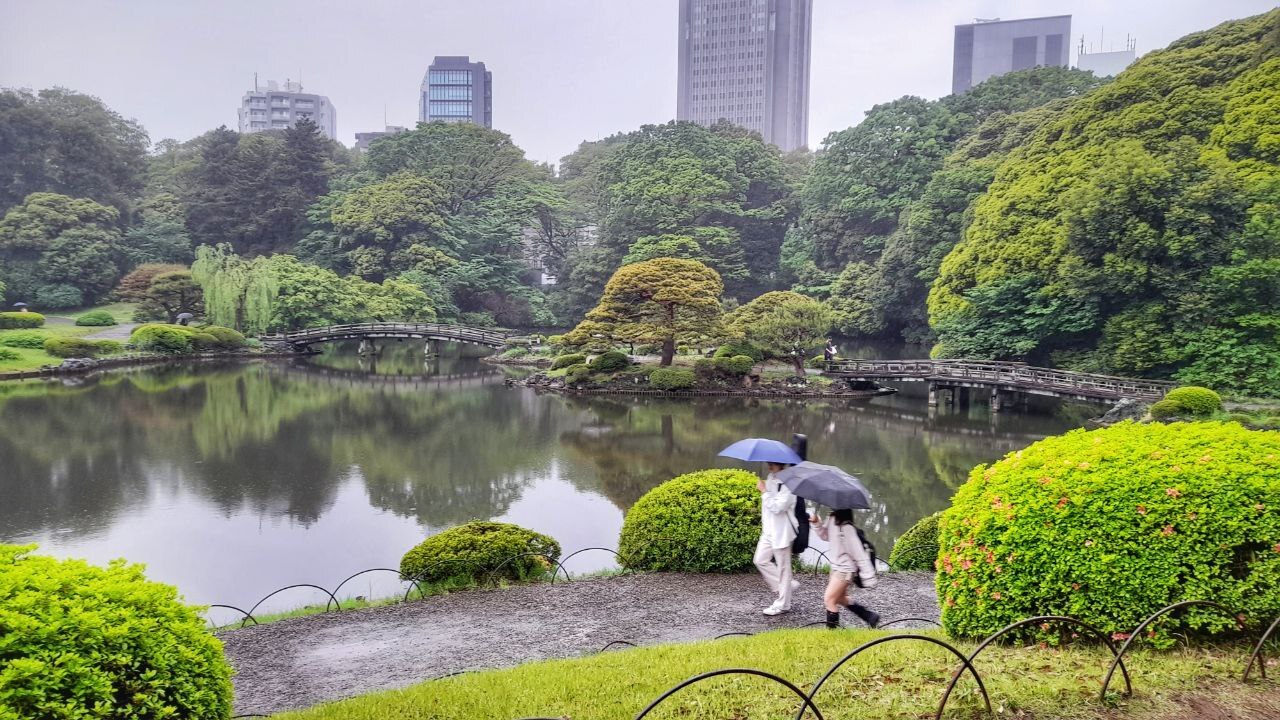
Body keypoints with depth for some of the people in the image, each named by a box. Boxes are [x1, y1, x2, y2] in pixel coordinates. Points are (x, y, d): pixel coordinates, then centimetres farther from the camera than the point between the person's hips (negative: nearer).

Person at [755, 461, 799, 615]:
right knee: (761, 560, 9)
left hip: (781, 531, -9)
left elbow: (777, 507, -26)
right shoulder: (770, 478, 9)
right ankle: (787, 585, 24)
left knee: (782, 567, 2)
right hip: (769, 529, 9)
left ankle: (782, 605, 11)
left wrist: (764, 491, -20)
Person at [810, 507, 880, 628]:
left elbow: (858, 551, -25)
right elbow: (826, 535, 16)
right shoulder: (831, 519, -2)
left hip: (845, 569, -10)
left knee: (830, 599, -5)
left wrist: (868, 576, -23)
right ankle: (870, 617, 33)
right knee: (839, 598, 21)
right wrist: (817, 523, -3)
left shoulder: (846, 527, -27)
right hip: (836, 565, 10)